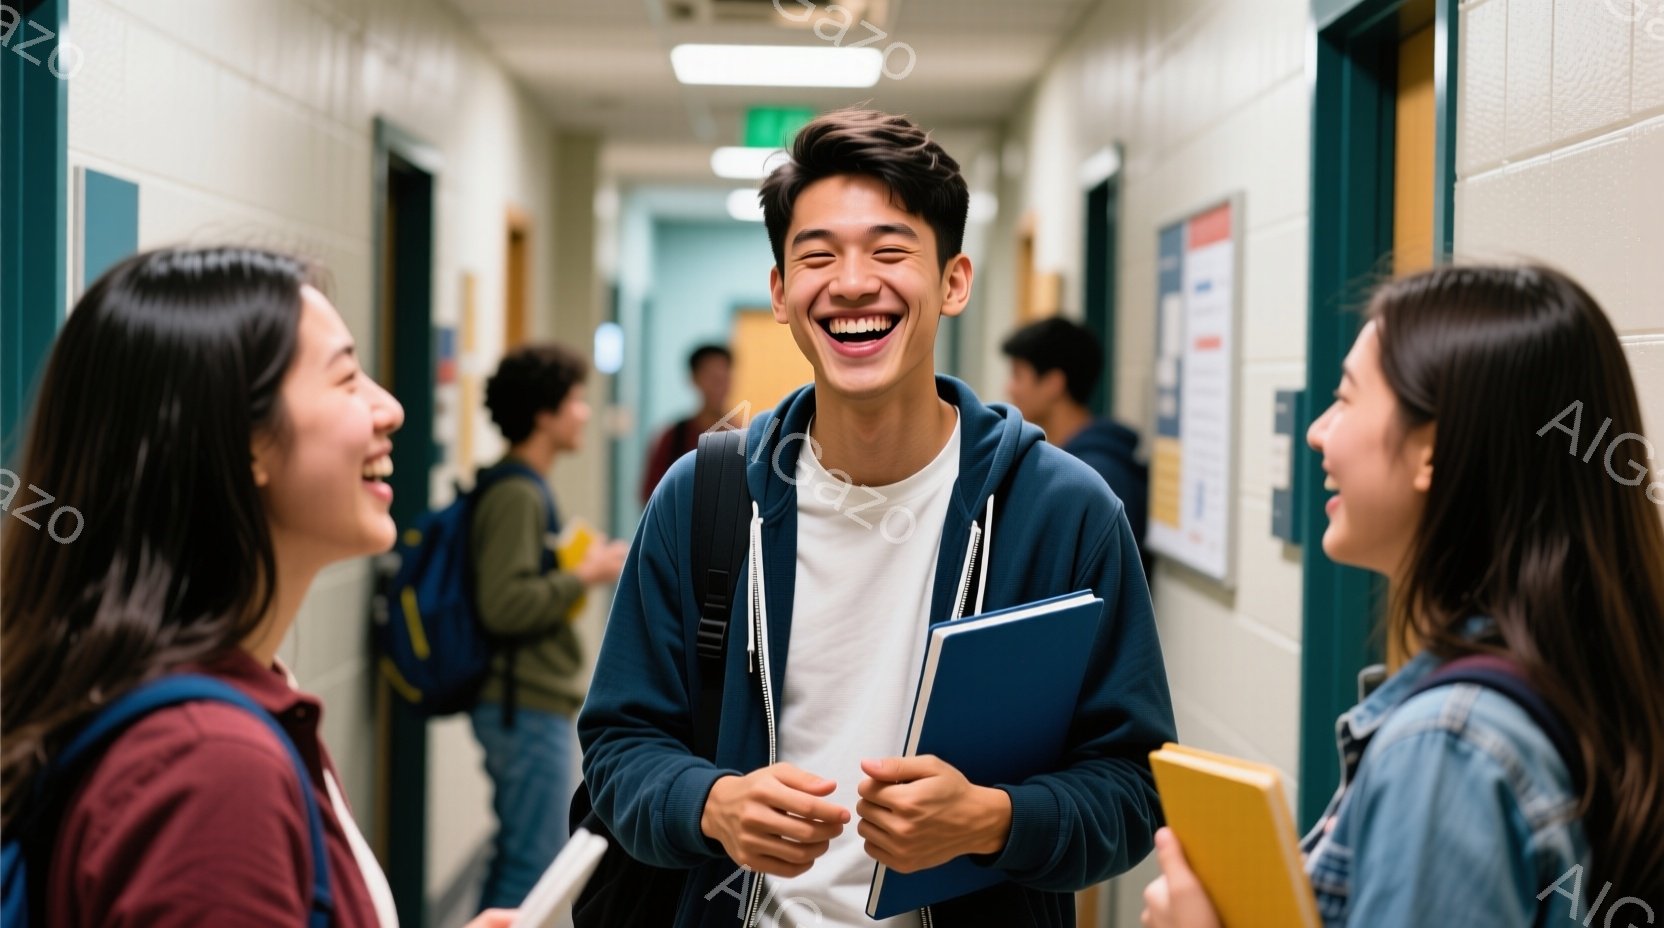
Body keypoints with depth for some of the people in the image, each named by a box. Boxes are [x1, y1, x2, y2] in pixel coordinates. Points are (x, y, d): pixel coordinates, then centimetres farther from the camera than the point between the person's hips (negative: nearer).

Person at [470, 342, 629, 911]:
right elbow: (503, 606, -26)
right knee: (536, 865, -4)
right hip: (528, 708, -10)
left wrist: (582, 568, 9)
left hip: (527, 706, 10)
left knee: (516, 860, 17)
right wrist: (585, 575, -17)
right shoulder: (516, 496, -17)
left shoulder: (525, 489, 14)